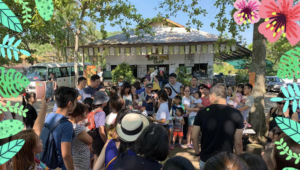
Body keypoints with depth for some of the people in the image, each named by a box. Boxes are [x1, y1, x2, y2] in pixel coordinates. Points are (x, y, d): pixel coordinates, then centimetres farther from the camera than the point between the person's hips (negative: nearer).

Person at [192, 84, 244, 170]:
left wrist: (197, 153, 13)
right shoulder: (236, 114, -11)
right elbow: (238, 142, -6)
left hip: (206, 159, 1)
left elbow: (194, 137, -2)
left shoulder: (202, 112, -9)